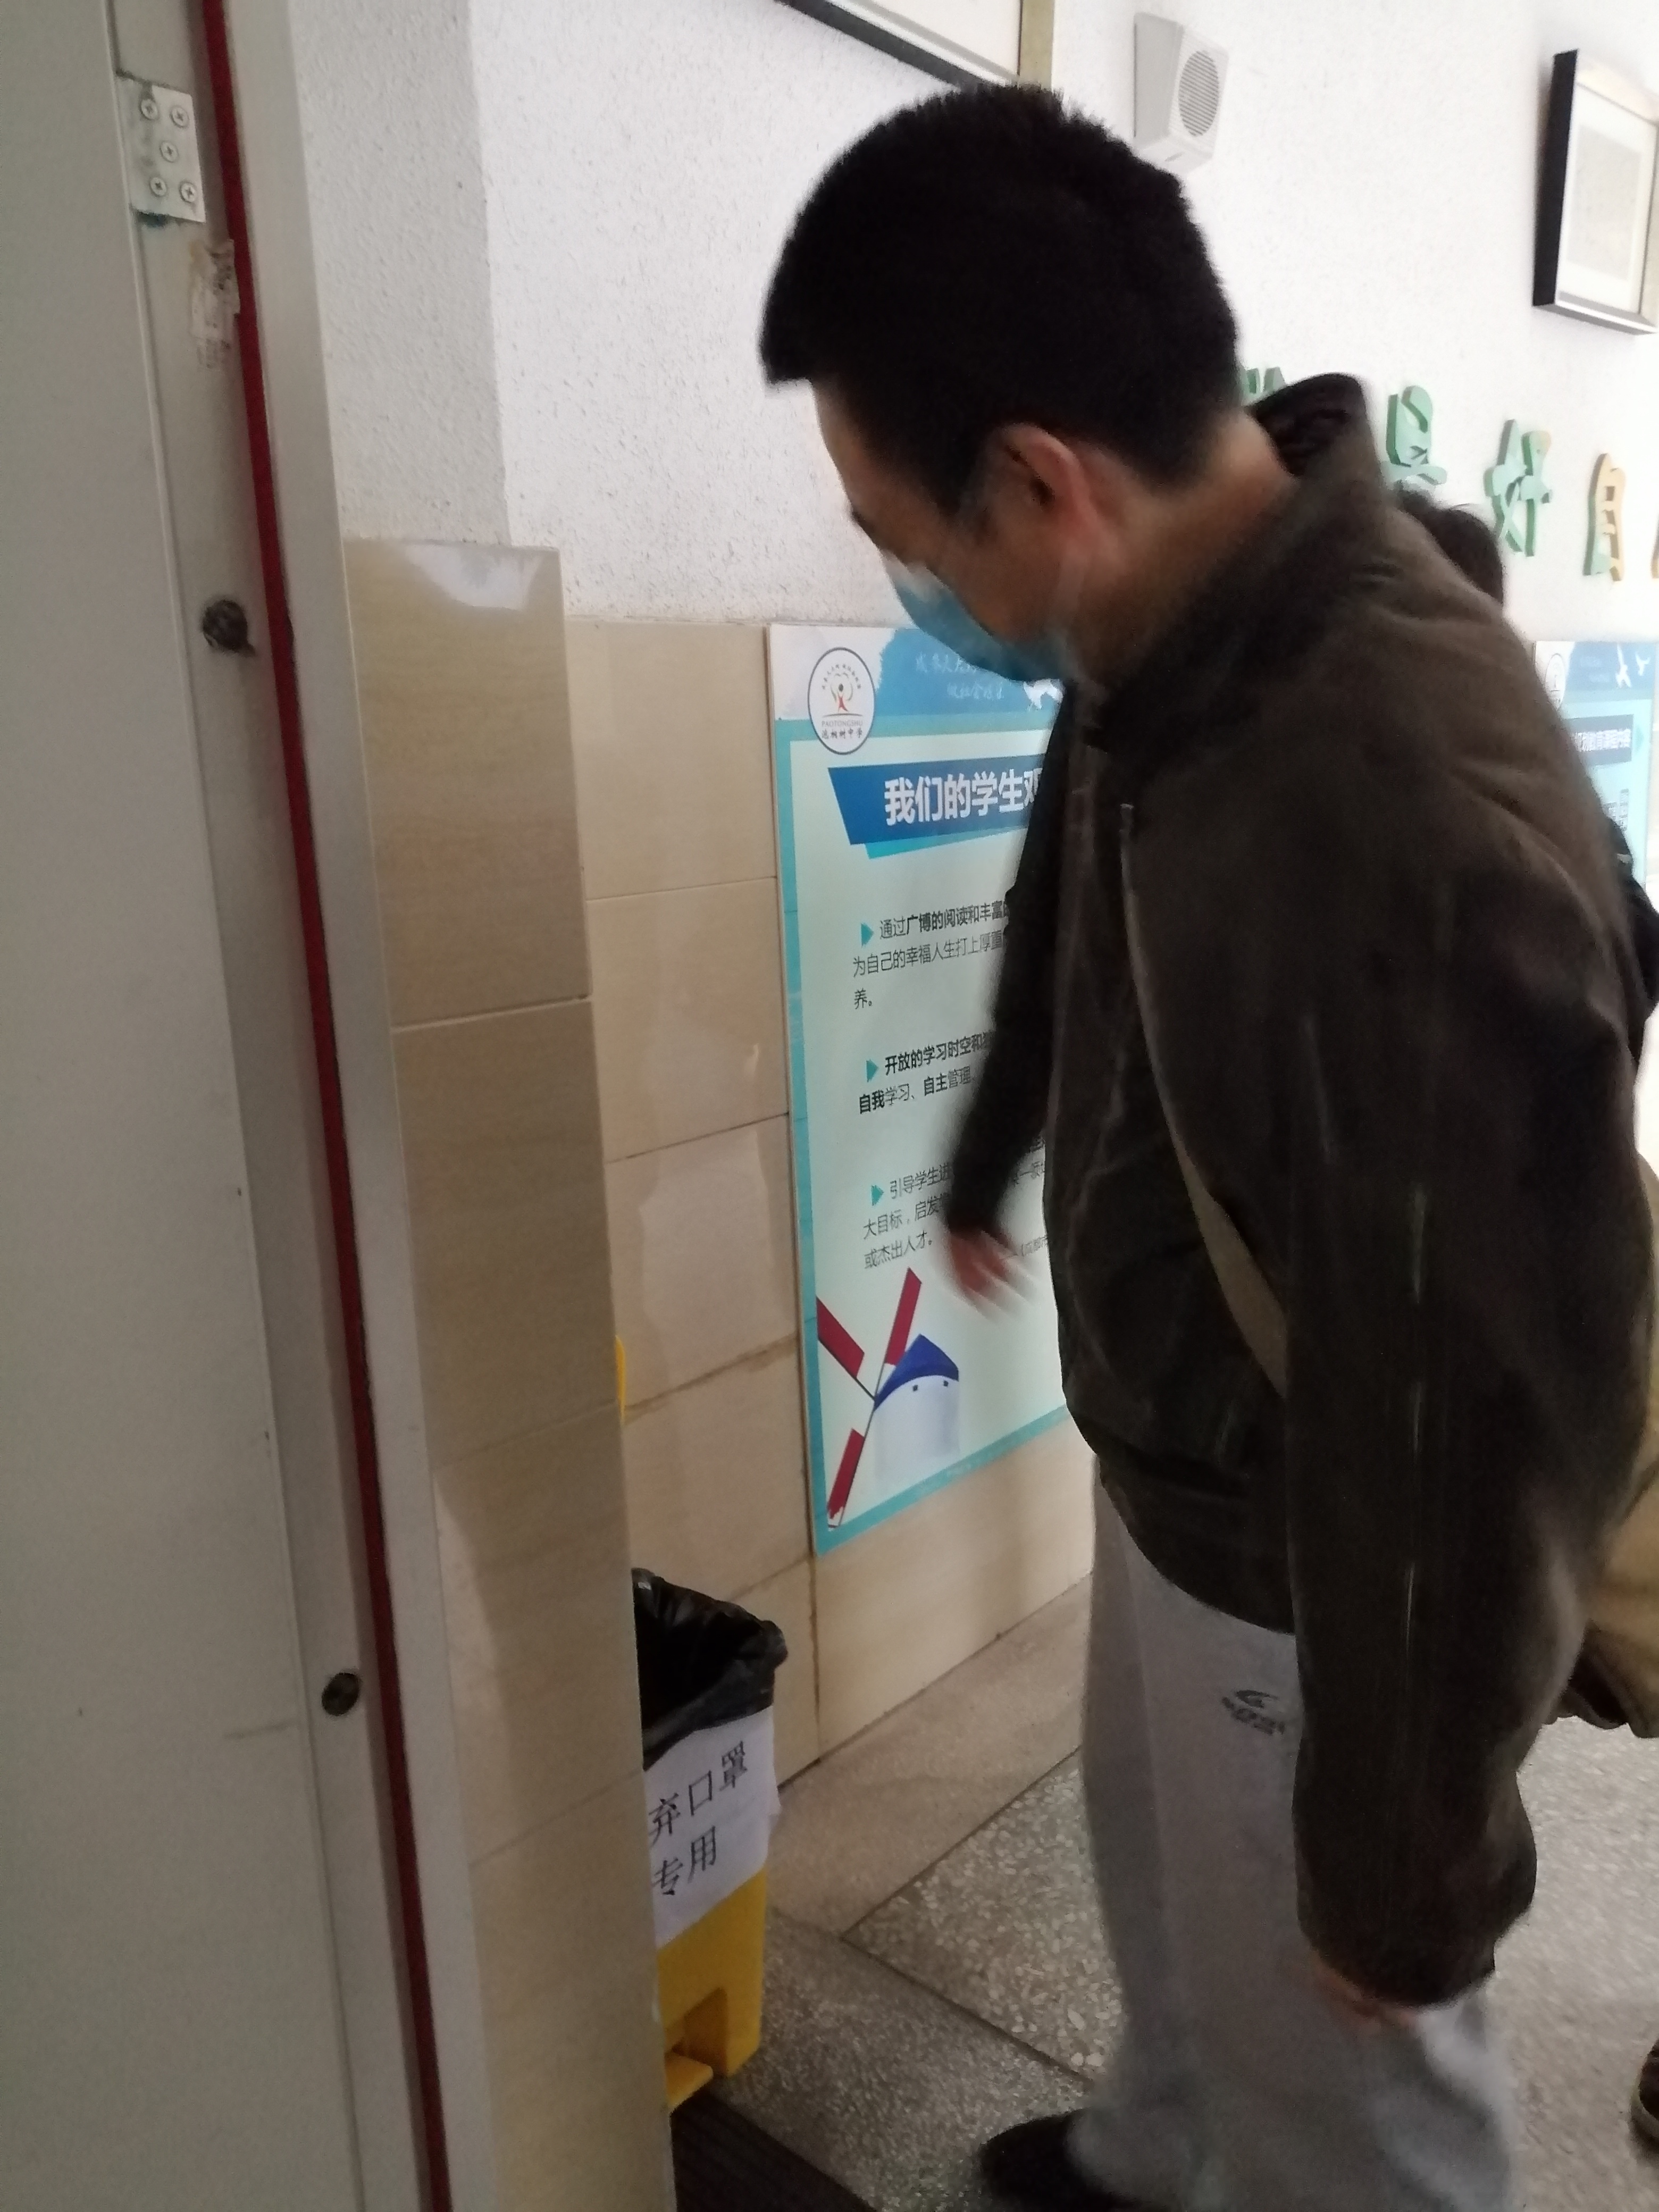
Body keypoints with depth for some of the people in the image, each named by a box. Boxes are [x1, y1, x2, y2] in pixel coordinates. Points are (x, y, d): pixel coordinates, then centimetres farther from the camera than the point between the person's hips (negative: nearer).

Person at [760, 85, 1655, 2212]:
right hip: (1160, 1477, 9)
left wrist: (1411, 1849, -14)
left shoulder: (1425, 836, -38)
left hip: (1308, 1575, -9)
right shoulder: (1164, 635, -8)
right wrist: (979, 1165, 28)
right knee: (1165, 1882, 34)